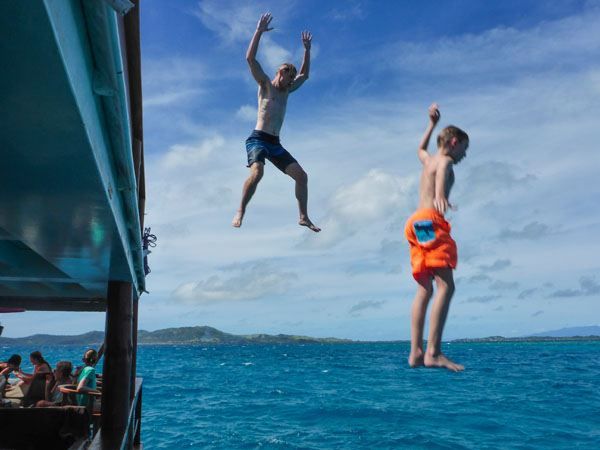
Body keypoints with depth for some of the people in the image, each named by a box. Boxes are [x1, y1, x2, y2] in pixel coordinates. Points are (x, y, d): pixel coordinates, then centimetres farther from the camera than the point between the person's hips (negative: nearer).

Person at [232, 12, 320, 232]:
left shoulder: (286, 91, 22)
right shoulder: (265, 84, 5)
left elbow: (304, 74, 33)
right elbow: (250, 58, -7)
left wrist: (307, 49, 28)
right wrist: (259, 31, -10)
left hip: (275, 143, 7)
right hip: (258, 139, -7)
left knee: (302, 176, -2)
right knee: (257, 172, -33)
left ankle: (304, 217, 5)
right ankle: (240, 212, -23)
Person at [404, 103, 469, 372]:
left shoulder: (428, 160, 27)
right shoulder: (444, 161, 3)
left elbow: (420, 149, 53)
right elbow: (441, 176, -22)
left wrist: (432, 124, 59)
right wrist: (440, 196, -43)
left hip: (418, 225, 9)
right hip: (431, 221, -9)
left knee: (425, 289, 3)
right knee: (446, 286, -16)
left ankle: (416, 353, -4)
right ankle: (433, 353, -25)